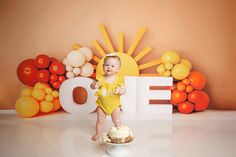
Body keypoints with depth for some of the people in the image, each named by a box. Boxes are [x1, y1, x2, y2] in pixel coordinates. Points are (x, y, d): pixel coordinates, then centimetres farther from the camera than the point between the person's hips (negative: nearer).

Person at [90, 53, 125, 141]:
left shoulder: (119, 79, -12)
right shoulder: (101, 78, -9)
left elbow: (123, 90, -12)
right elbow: (92, 86, -4)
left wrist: (119, 90, -35)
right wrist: (95, 85, -28)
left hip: (114, 105, -1)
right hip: (101, 104, 2)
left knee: (116, 121, 6)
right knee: (100, 120, 14)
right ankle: (98, 134, 34)